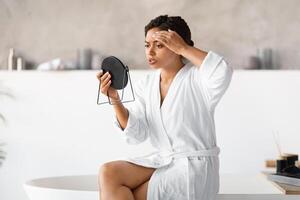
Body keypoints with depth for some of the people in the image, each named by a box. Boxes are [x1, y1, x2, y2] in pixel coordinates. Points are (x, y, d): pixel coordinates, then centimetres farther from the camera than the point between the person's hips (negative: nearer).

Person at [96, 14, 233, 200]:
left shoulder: (196, 77, -10)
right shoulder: (146, 85, 9)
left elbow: (223, 73, -34)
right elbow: (137, 134, 0)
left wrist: (183, 48, -24)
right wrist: (116, 100, -15)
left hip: (194, 169, -6)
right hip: (160, 162, 6)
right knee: (108, 173, -19)